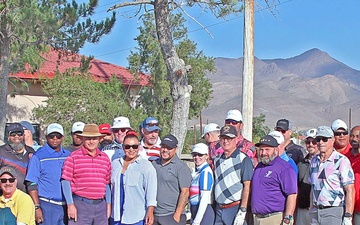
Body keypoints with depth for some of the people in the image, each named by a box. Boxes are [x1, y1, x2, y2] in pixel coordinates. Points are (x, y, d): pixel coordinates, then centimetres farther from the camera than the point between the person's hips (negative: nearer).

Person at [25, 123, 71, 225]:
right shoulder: (38, 156, -3)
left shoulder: (68, 155, 11)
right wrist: (37, 207, -12)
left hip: (66, 206, 5)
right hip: (47, 205, -5)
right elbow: (31, 184, -6)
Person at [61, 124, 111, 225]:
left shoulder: (105, 158, 13)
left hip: (101, 205, 5)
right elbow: (65, 181, -4)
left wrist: (108, 203, 14)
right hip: (80, 205, -4)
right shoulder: (73, 157, -2)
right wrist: (70, 204, -9)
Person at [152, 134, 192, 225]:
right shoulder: (154, 164, 11)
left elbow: (185, 193, -11)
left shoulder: (181, 167, -6)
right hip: (154, 216, 5)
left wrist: (177, 215, -15)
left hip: (172, 216, -5)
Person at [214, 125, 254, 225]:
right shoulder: (217, 160, 13)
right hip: (219, 209, 6)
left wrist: (242, 211, -18)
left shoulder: (243, 159, -7)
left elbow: (247, 186, -13)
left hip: (235, 209, -6)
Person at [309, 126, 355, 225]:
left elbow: (350, 191, -10)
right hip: (316, 212, 6)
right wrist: (311, 211, 16)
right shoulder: (314, 161, 13)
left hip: (334, 212, -6)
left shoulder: (342, 161, -7)